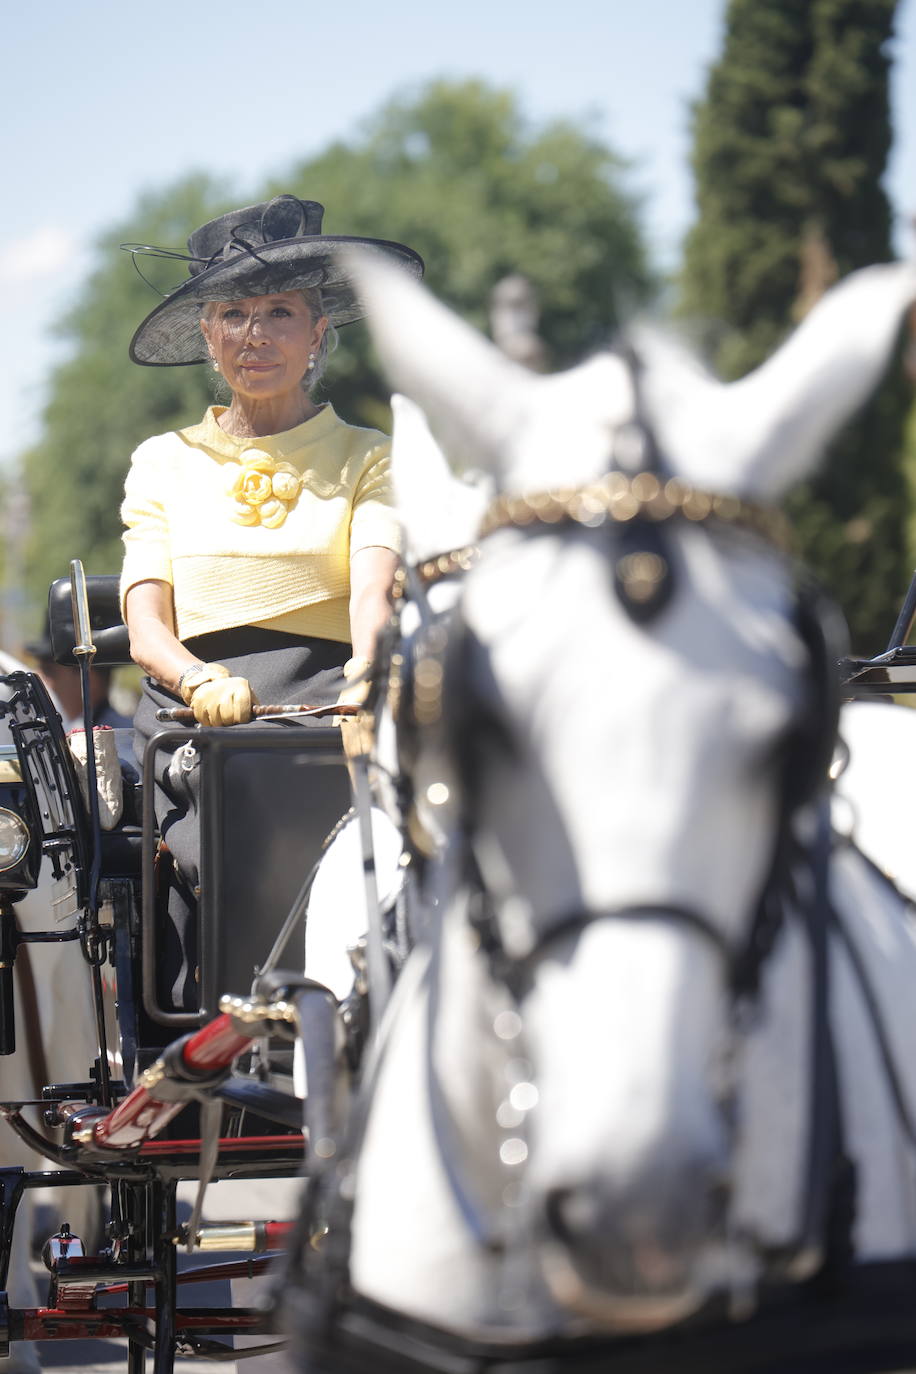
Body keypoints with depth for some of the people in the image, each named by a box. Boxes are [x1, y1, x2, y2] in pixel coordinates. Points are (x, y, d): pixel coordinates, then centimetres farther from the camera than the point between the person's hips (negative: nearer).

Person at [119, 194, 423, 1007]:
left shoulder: (368, 459, 17)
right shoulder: (164, 465, 21)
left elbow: (376, 581, -3)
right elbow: (146, 625, 8)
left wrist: (369, 666, -28)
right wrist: (203, 681, -16)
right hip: (192, 723, 1)